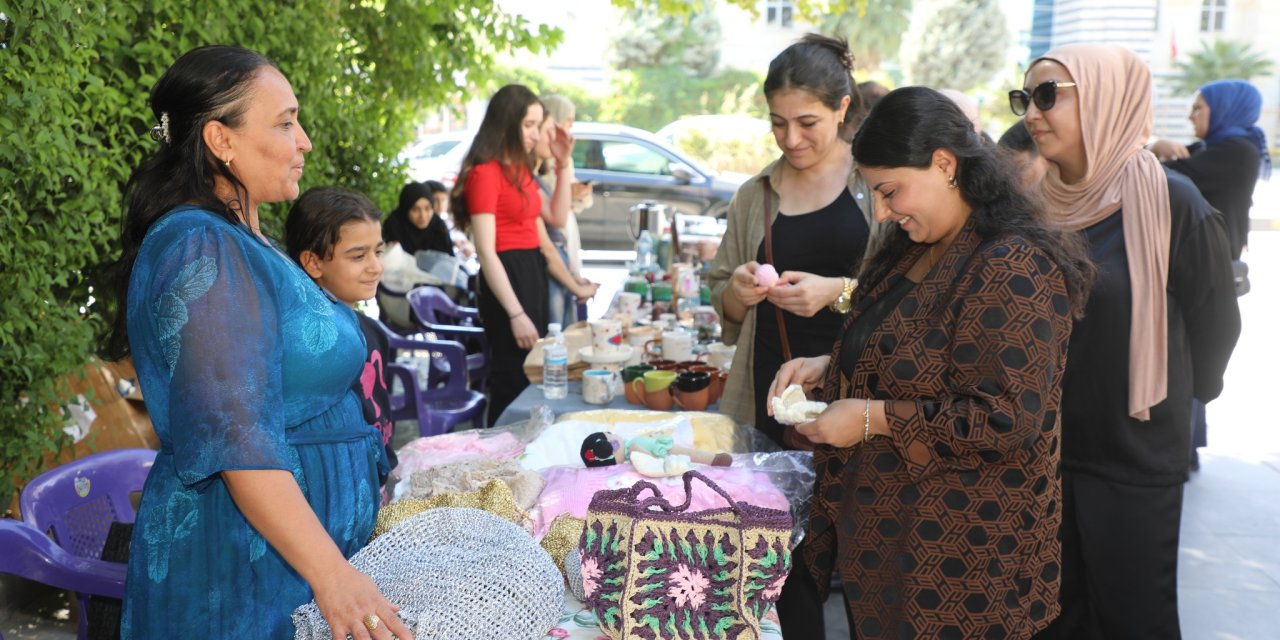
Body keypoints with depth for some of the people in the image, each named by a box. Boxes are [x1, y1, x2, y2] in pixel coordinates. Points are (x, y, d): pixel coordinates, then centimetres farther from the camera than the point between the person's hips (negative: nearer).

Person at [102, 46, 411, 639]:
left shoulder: (241, 244, 12)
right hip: (243, 562, -9)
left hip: (304, 540, 9)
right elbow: (238, 444, -27)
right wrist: (331, 575, -30)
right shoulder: (204, 251, -20)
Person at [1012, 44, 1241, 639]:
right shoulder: (1038, 204, 0)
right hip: (1044, 449, 5)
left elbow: (1215, 322, -6)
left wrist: (1175, 399, 7)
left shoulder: (1170, 202, -16)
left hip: (1134, 458, -5)